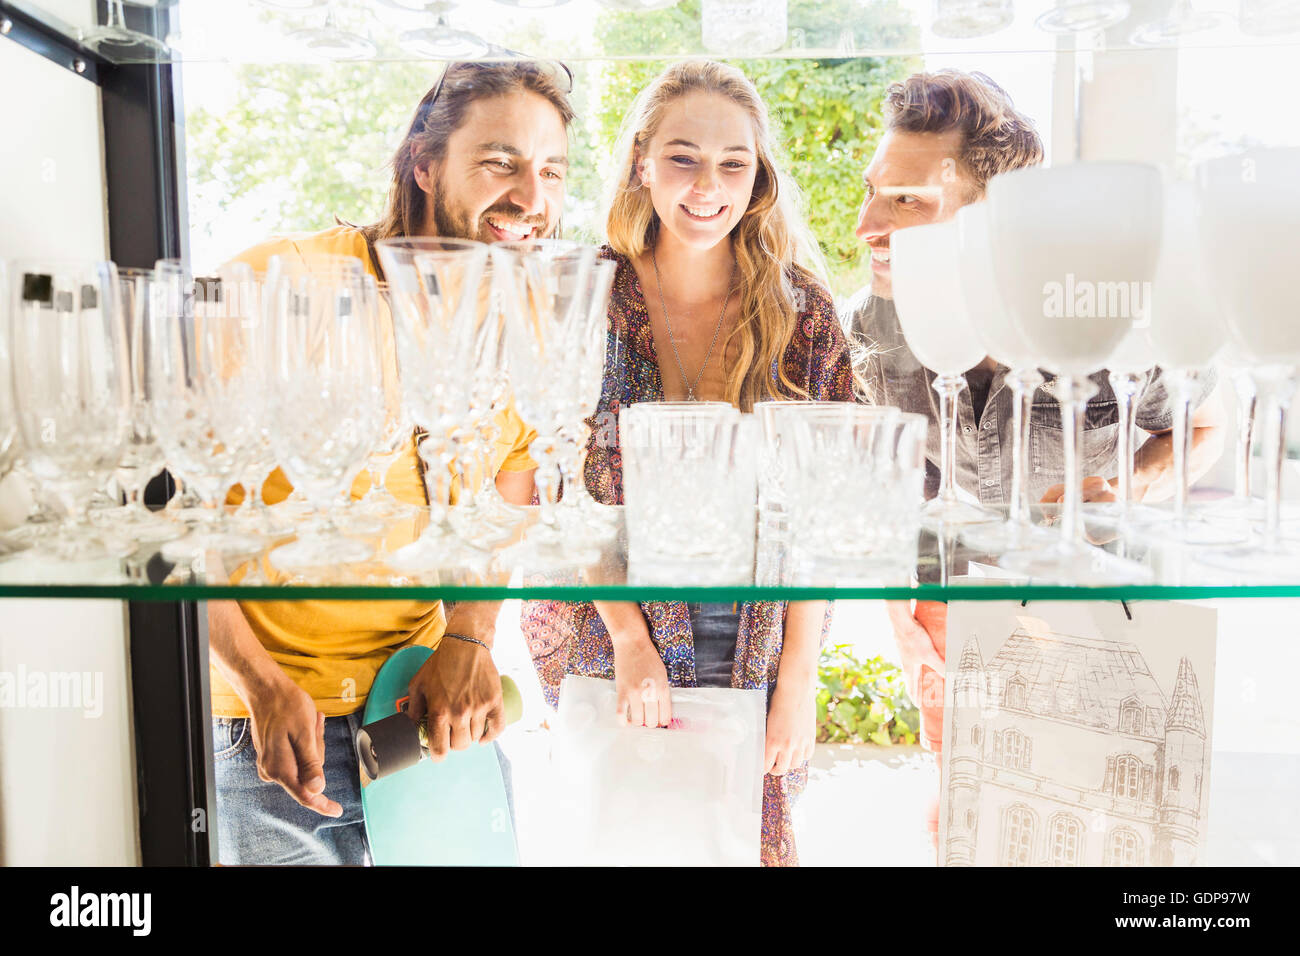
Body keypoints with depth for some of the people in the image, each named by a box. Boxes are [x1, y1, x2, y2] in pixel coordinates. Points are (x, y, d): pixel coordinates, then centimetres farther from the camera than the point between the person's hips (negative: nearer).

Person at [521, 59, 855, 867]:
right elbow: (573, 492, -5)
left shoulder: (804, 315, -3)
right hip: (607, 648, 0)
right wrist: (629, 639, -12)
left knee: (758, 839, 10)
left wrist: (798, 681, -6)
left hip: (756, 657, 1)